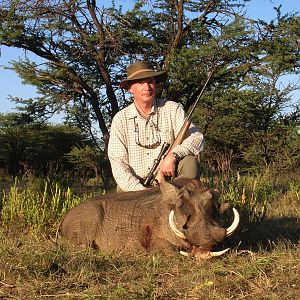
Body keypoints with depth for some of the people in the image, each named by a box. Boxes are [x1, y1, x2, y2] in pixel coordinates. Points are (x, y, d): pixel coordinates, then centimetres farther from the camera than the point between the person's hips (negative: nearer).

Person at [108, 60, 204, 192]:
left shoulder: (173, 109, 1)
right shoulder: (120, 119, 0)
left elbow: (196, 137, -12)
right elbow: (118, 163, -6)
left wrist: (173, 155, -31)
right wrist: (140, 191, -21)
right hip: (136, 184, 0)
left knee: (190, 163, -26)